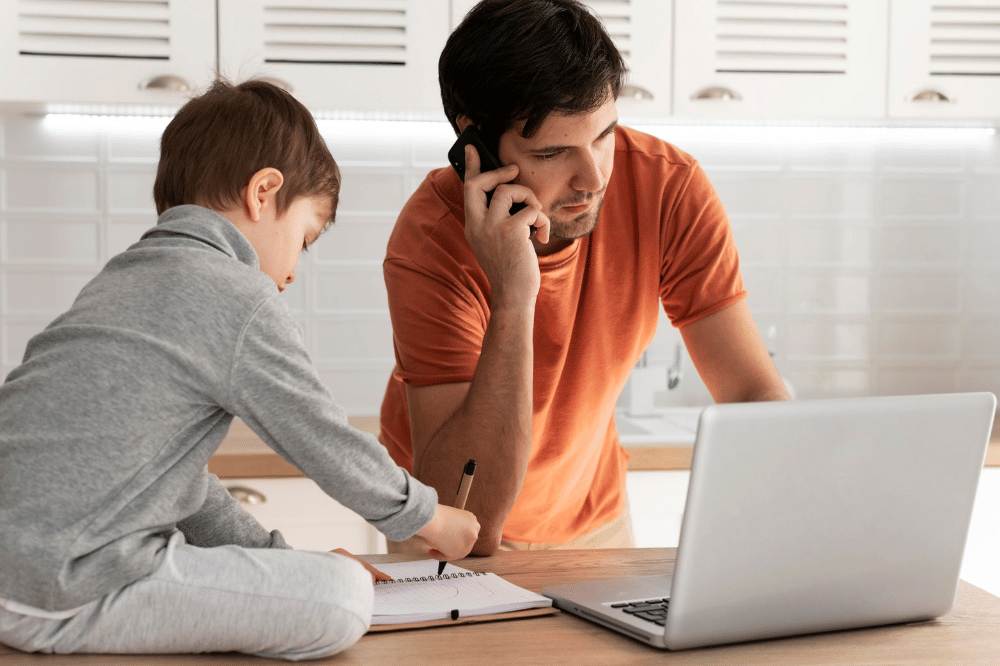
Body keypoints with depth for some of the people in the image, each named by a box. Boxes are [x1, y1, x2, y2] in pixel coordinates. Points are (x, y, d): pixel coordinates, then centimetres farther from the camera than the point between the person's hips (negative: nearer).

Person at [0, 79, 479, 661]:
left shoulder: (123, 278, 20)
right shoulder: (242, 301, -10)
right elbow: (329, 446, -1)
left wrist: (280, 555, 24)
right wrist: (432, 518, 16)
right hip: (58, 596, -10)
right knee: (343, 599, -14)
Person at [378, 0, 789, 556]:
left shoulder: (669, 187, -18)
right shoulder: (433, 242, -27)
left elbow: (754, 393, -14)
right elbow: (465, 523, -33)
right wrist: (513, 301, -41)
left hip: (597, 516, 3)